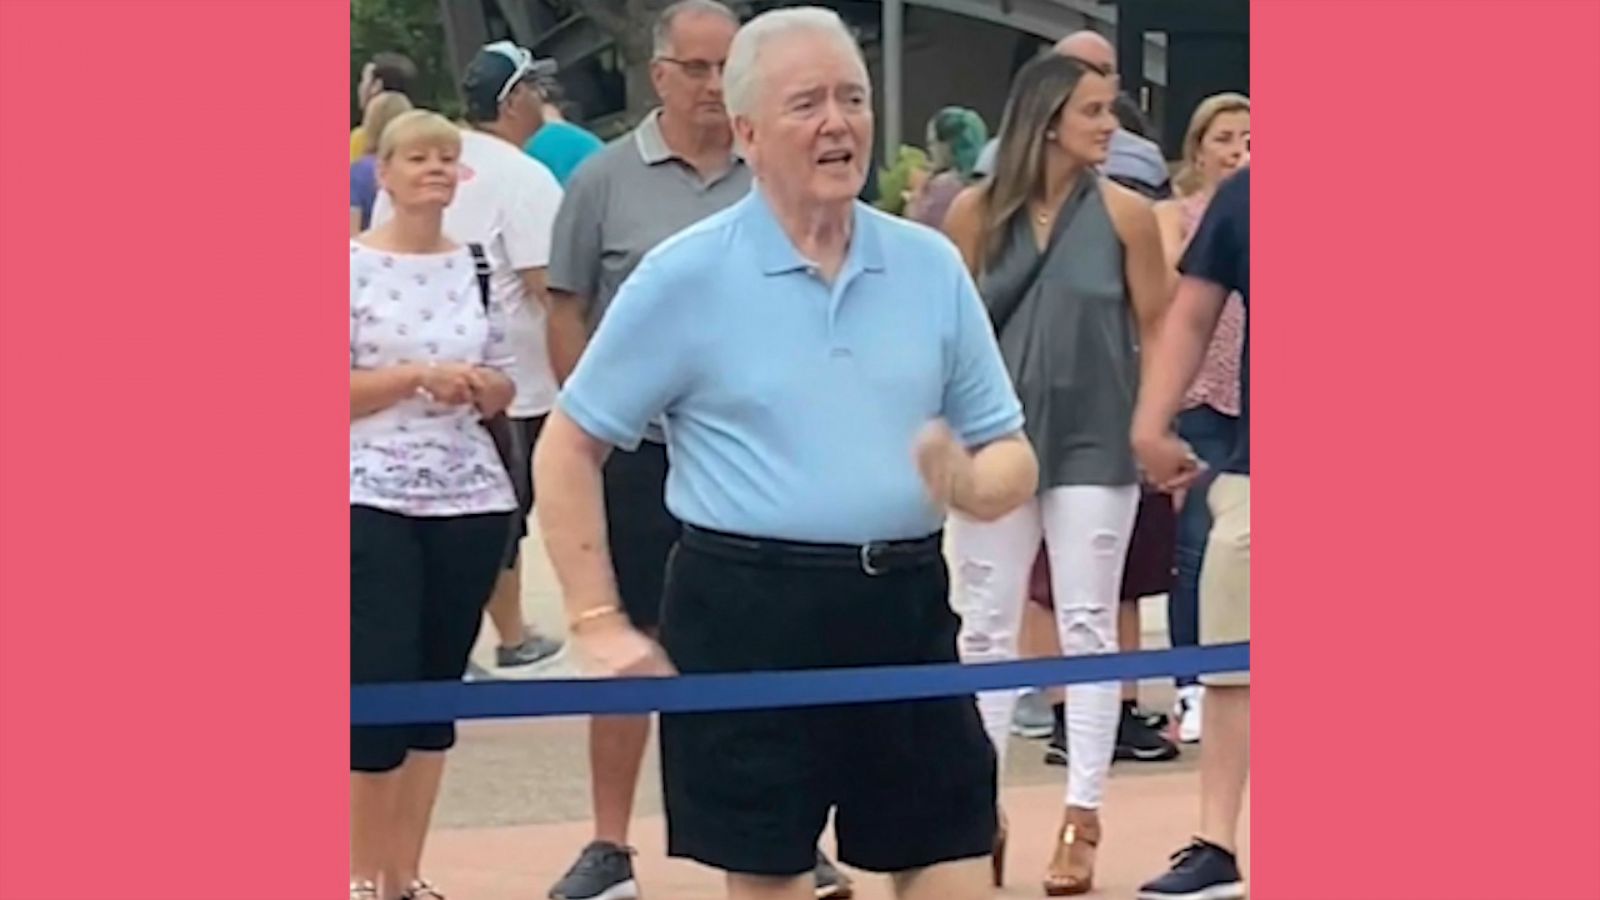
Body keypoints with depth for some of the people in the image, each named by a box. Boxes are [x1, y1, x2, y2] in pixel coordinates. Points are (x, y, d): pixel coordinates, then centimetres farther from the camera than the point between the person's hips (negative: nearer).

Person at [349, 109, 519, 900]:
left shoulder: (479, 265, 9)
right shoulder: (350, 264, -4)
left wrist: (478, 385, -8)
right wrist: (419, 376, -17)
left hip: (471, 501, 5)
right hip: (373, 501, -4)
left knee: (439, 689, 8)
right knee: (378, 687, -8)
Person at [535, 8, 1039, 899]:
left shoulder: (931, 264, 8)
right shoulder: (687, 274, -2)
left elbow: (1011, 455, 12)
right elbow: (568, 448, 2)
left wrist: (971, 485, -12)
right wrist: (599, 621, -4)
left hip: (906, 607, 3)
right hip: (749, 612, -3)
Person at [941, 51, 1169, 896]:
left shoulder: (1125, 212, -4)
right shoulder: (978, 210, -2)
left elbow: (1154, 330, 1)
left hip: (1094, 443, -1)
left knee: (1087, 627, 2)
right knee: (986, 626, 7)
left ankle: (1081, 820, 6)